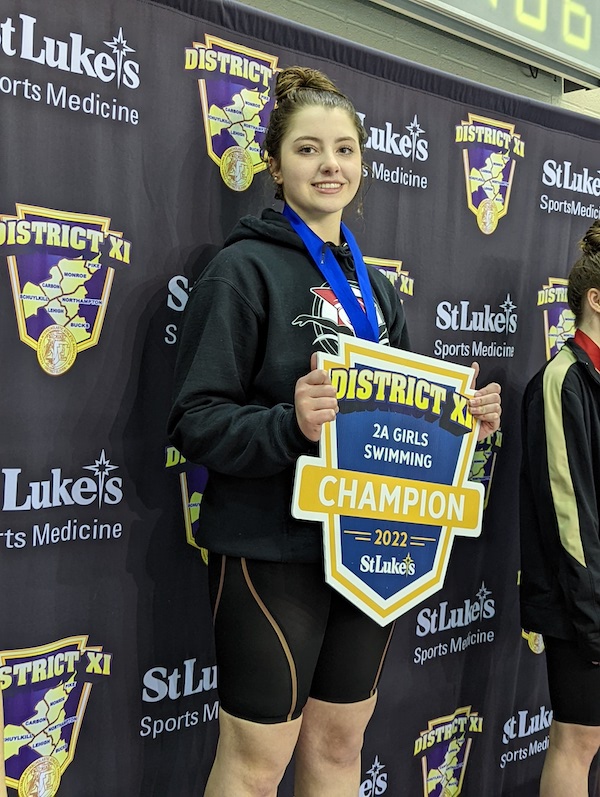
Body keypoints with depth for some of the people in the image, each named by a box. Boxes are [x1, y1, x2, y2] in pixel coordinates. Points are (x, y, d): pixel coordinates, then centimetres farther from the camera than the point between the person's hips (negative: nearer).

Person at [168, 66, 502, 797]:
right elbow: (196, 420, -14)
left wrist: (462, 414, -1)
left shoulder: (374, 288, 12)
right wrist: (289, 424, -30)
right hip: (272, 546, -6)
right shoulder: (245, 268, -8)